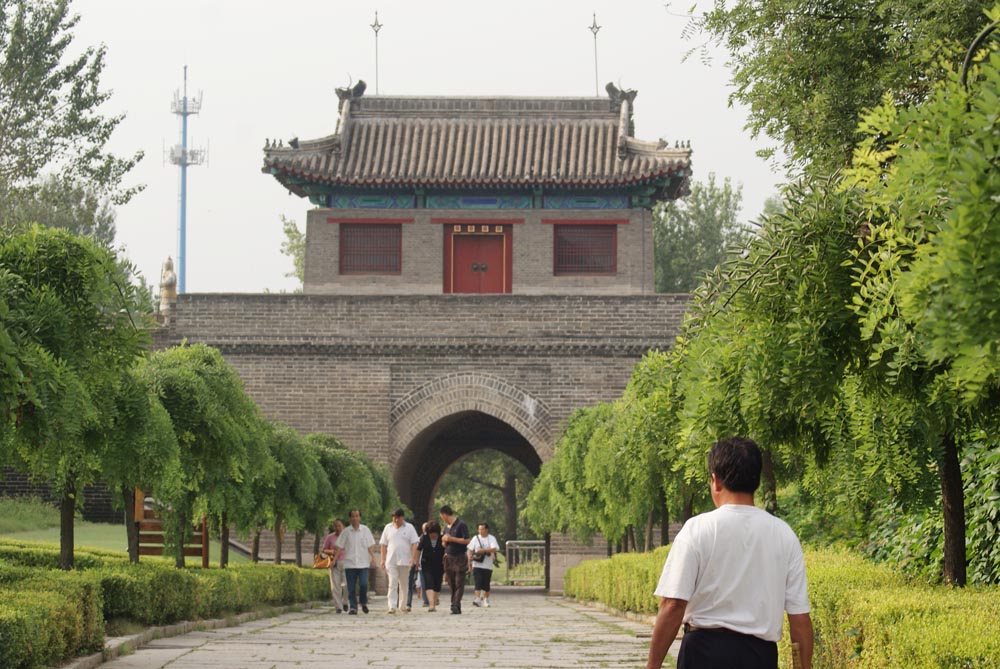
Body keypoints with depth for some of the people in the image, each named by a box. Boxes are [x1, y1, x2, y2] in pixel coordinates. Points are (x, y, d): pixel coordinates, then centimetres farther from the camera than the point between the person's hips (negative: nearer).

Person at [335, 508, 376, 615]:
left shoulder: (365, 530, 5)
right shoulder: (346, 532, 4)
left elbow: (370, 546, 7)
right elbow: (339, 546, 6)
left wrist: (372, 557, -6)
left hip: (363, 563, -1)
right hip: (349, 563, 1)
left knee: (363, 584, -12)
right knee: (351, 588, 0)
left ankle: (364, 603, 12)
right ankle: (353, 608, 8)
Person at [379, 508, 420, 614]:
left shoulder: (409, 528, 3)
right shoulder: (388, 528, 8)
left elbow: (414, 544, -1)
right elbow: (383, 544, 10)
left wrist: (413, 558, -13)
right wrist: (383, 559, 3)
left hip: (405, 560, 0)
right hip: (391, 561, 0)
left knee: (404, 584, 10)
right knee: (392, 584, -9)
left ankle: (403, 605, 21)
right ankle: (392, 606, -14)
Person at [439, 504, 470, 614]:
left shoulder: (461, 524, -8)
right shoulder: (447, 526, 15)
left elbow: (466, 541, -16)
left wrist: (451, 539, -15)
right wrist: (444, 540, 1)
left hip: (459, 558, -7)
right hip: (448, 558, 7)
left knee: (459, 584, -10)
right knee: (452, 584, 6)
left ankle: (456, 605, -17)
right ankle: (455, 607, 10)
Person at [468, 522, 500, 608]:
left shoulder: (491, 539, 1)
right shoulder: (476, 538, 8)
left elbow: (494, 549, -14)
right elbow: (470, 549, 10)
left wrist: (483, 550, -23)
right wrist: (470, 556, -9)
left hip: (487, 565, -1)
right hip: (477, 565, 1)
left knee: (486, 584, 7)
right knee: (478, 582, -13)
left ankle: (486, 600, 22)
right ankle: (478, 599, -20)